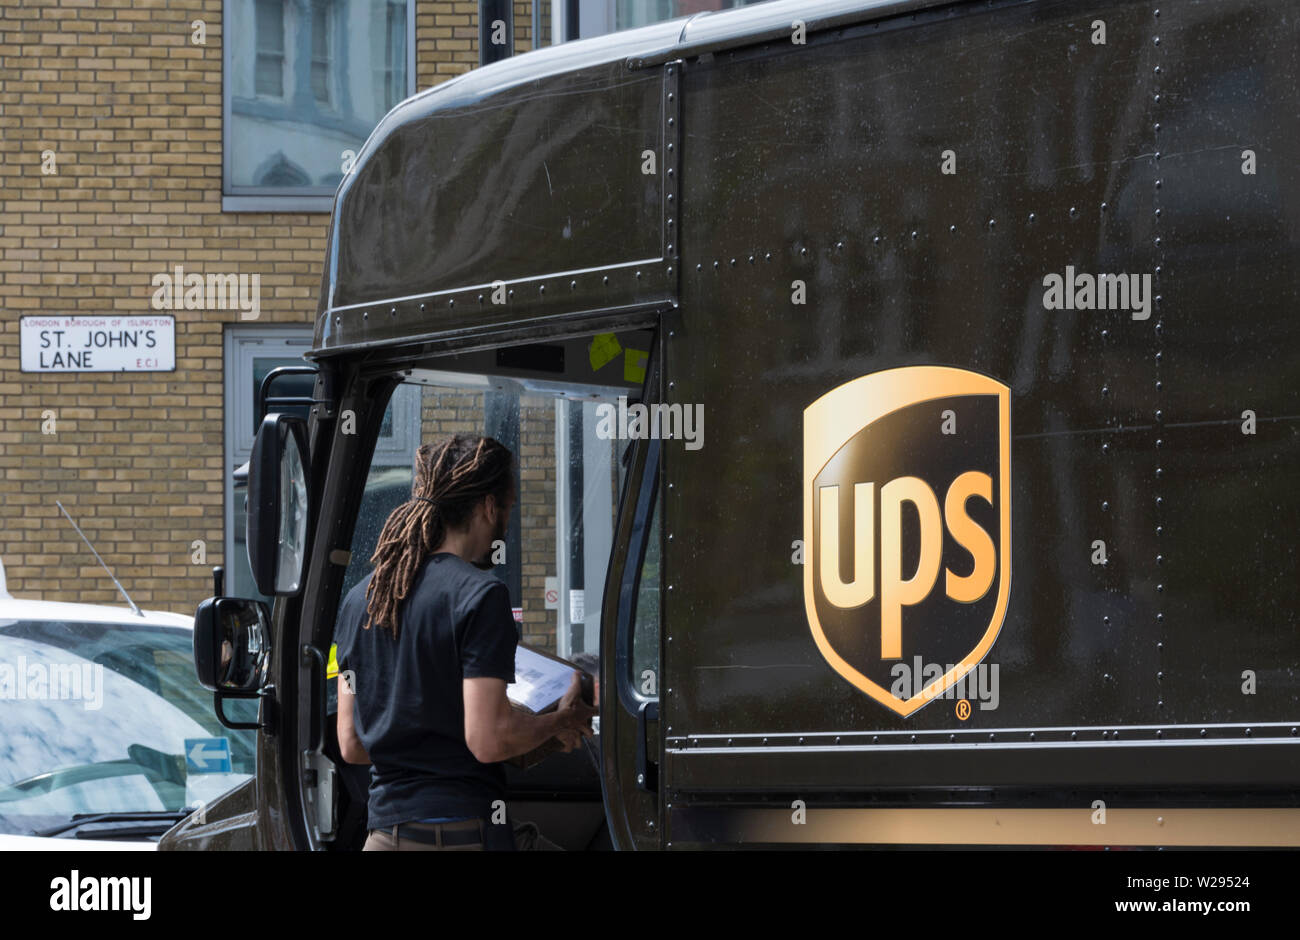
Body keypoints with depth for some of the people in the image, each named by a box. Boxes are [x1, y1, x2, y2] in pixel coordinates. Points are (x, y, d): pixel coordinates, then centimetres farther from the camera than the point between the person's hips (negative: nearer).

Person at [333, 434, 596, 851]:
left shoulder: (358, 598, 12)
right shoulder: (479, 595, -9)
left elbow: (351, 745, 14)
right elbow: (488, 741, -15)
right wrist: (562, 720, 3)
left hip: (384, 829, 7)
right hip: (462, 831, -7)